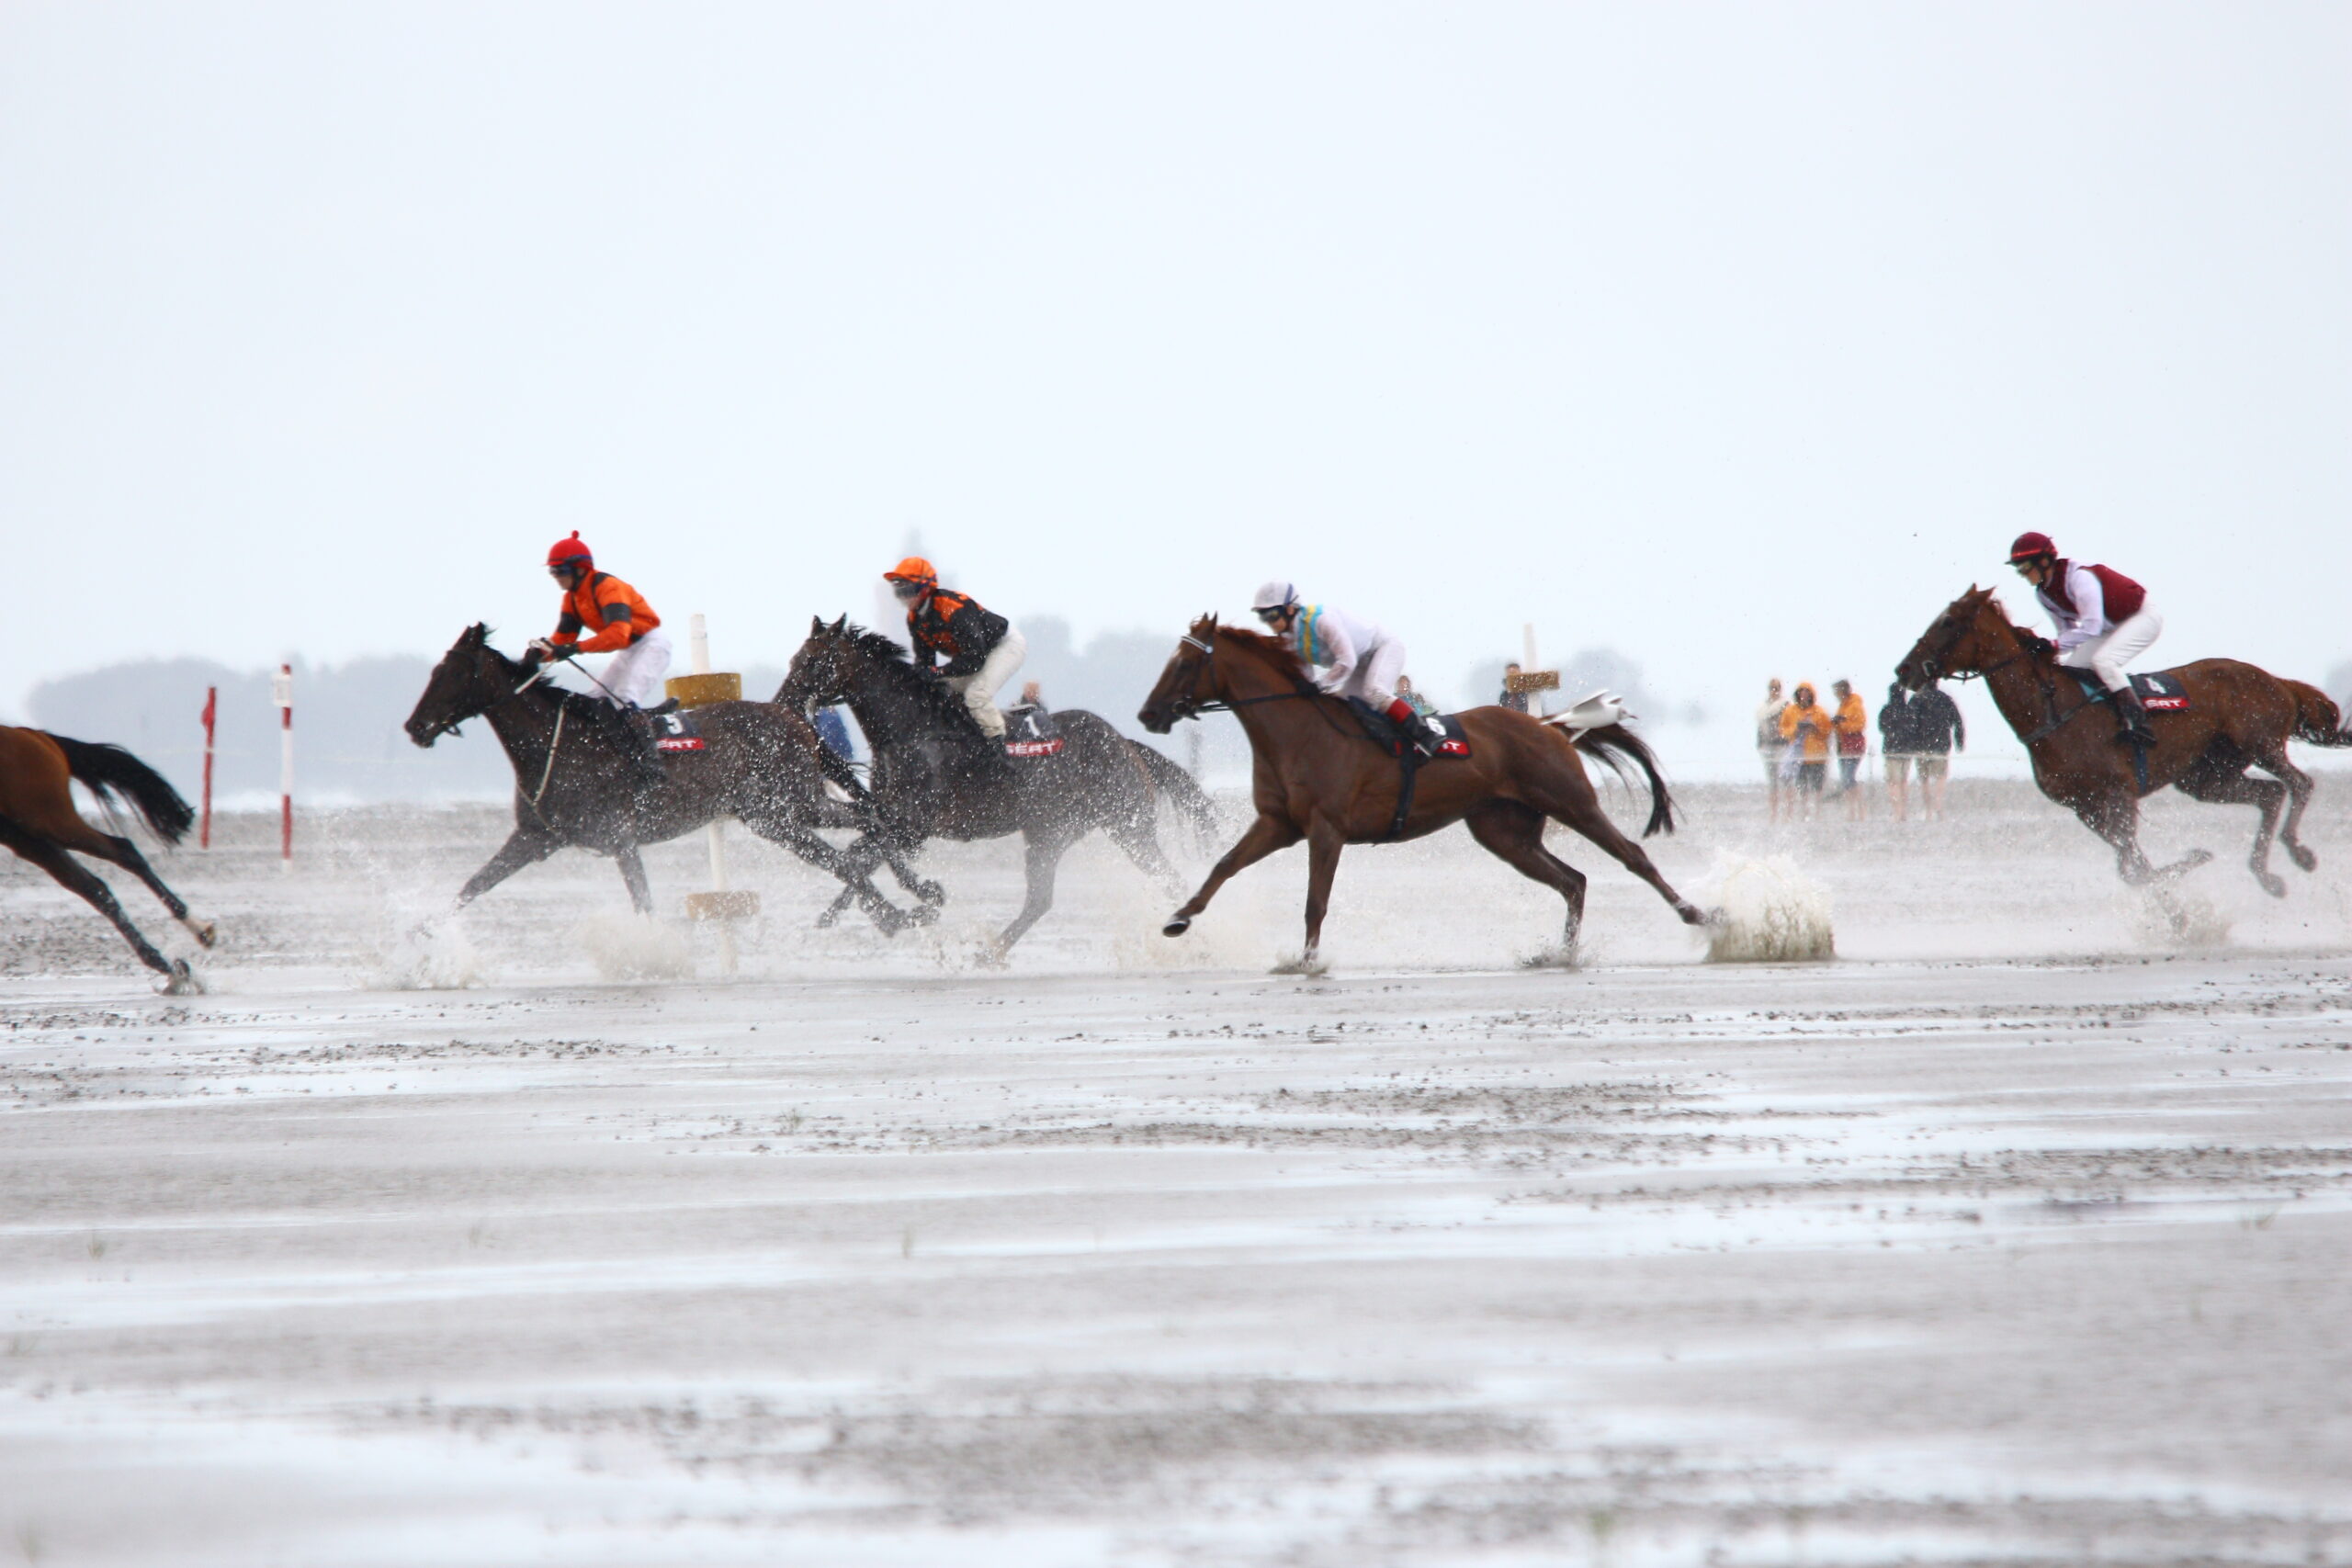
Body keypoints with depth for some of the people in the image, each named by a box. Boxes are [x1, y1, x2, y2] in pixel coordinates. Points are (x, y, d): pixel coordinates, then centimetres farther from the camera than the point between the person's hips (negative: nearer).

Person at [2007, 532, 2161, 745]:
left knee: (2102, 660, -30)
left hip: (2141, 617, -10)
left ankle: (2137, 722, -29)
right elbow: (2066, 629, 7)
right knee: (2070, 666, 0)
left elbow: (2091, 627, -36)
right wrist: (2061, 654, -9)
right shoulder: (2043, 593, -3)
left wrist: (2056, 645, -37)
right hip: (2113, 626, 10)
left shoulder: (2079, 577, -31)